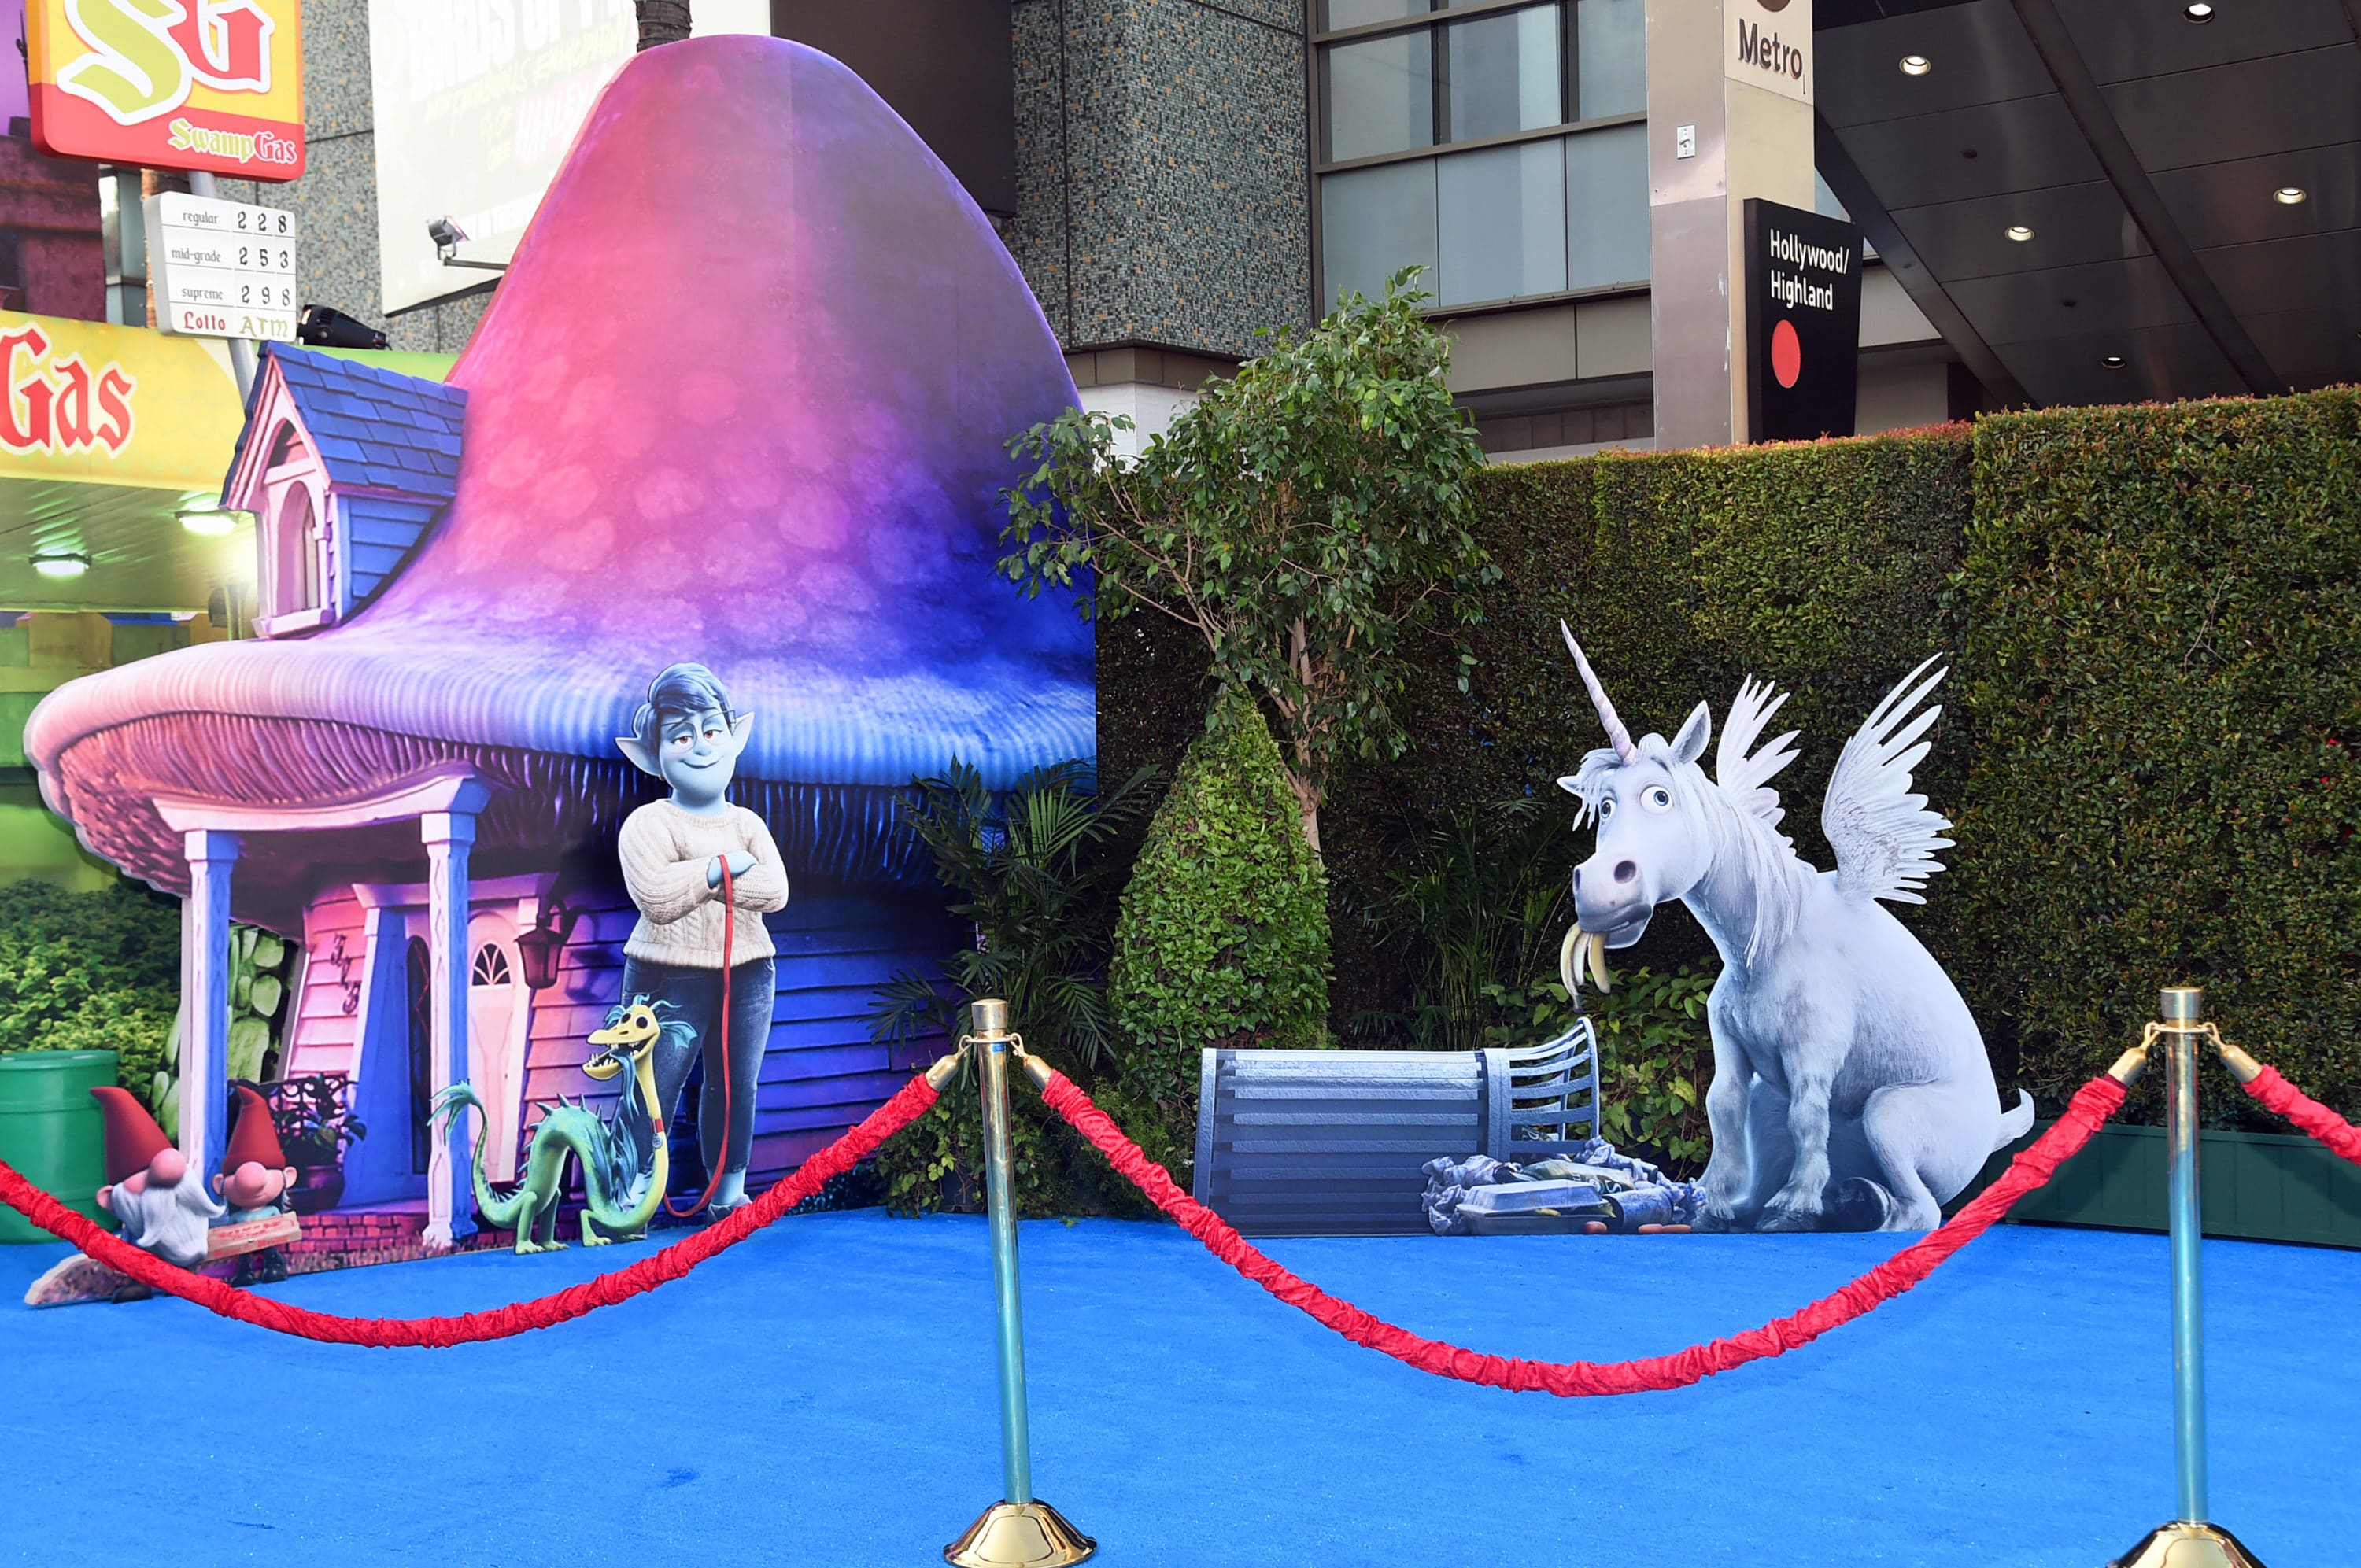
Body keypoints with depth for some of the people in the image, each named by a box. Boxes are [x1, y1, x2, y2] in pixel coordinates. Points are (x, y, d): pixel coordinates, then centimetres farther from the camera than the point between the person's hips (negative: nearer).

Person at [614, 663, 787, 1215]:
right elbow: (656, 897, -23)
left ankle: (729, 1194, 24)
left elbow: (774, 891, -11)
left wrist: (693, 879, -17)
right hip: (669, 978, -5)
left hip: (746, 977, 5)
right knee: (652, 1095, -3)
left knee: (736, 1087, 12)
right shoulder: (647, 824, -6)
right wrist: (721, 866, -18)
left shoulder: (747, 824, 7)